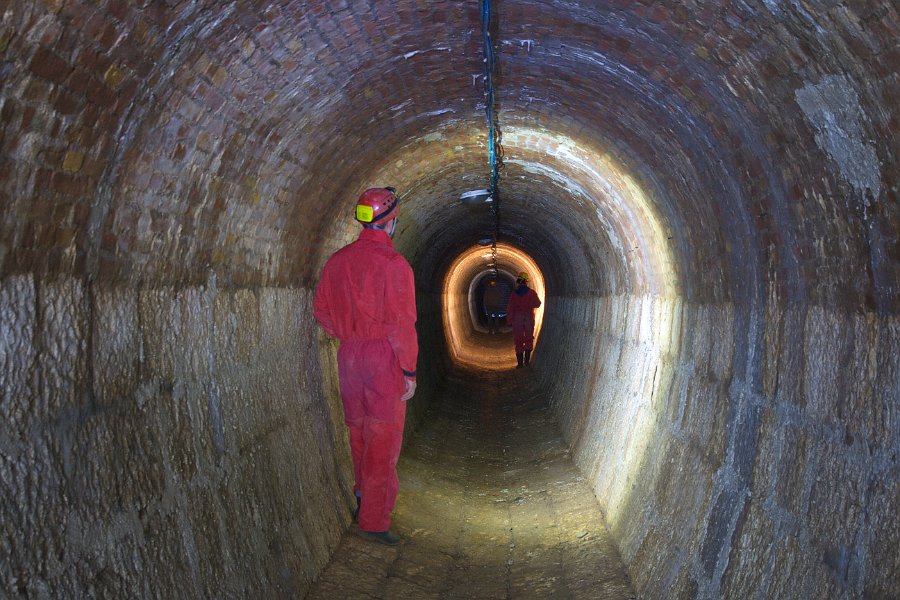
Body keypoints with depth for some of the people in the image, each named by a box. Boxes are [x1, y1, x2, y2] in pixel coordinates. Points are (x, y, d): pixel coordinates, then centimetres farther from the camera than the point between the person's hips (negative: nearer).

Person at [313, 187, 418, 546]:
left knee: (359, 432, 19)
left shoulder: (338, 260, 5)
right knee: (383, 439, 1)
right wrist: (409, 371, -11)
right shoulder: (392, 263, -15)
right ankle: (373, 520, 7)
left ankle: (364, 499, 34)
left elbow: (321, 309, 11)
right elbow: (401, 323, -16)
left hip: (349, 355, 7)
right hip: (384, 358, -7)